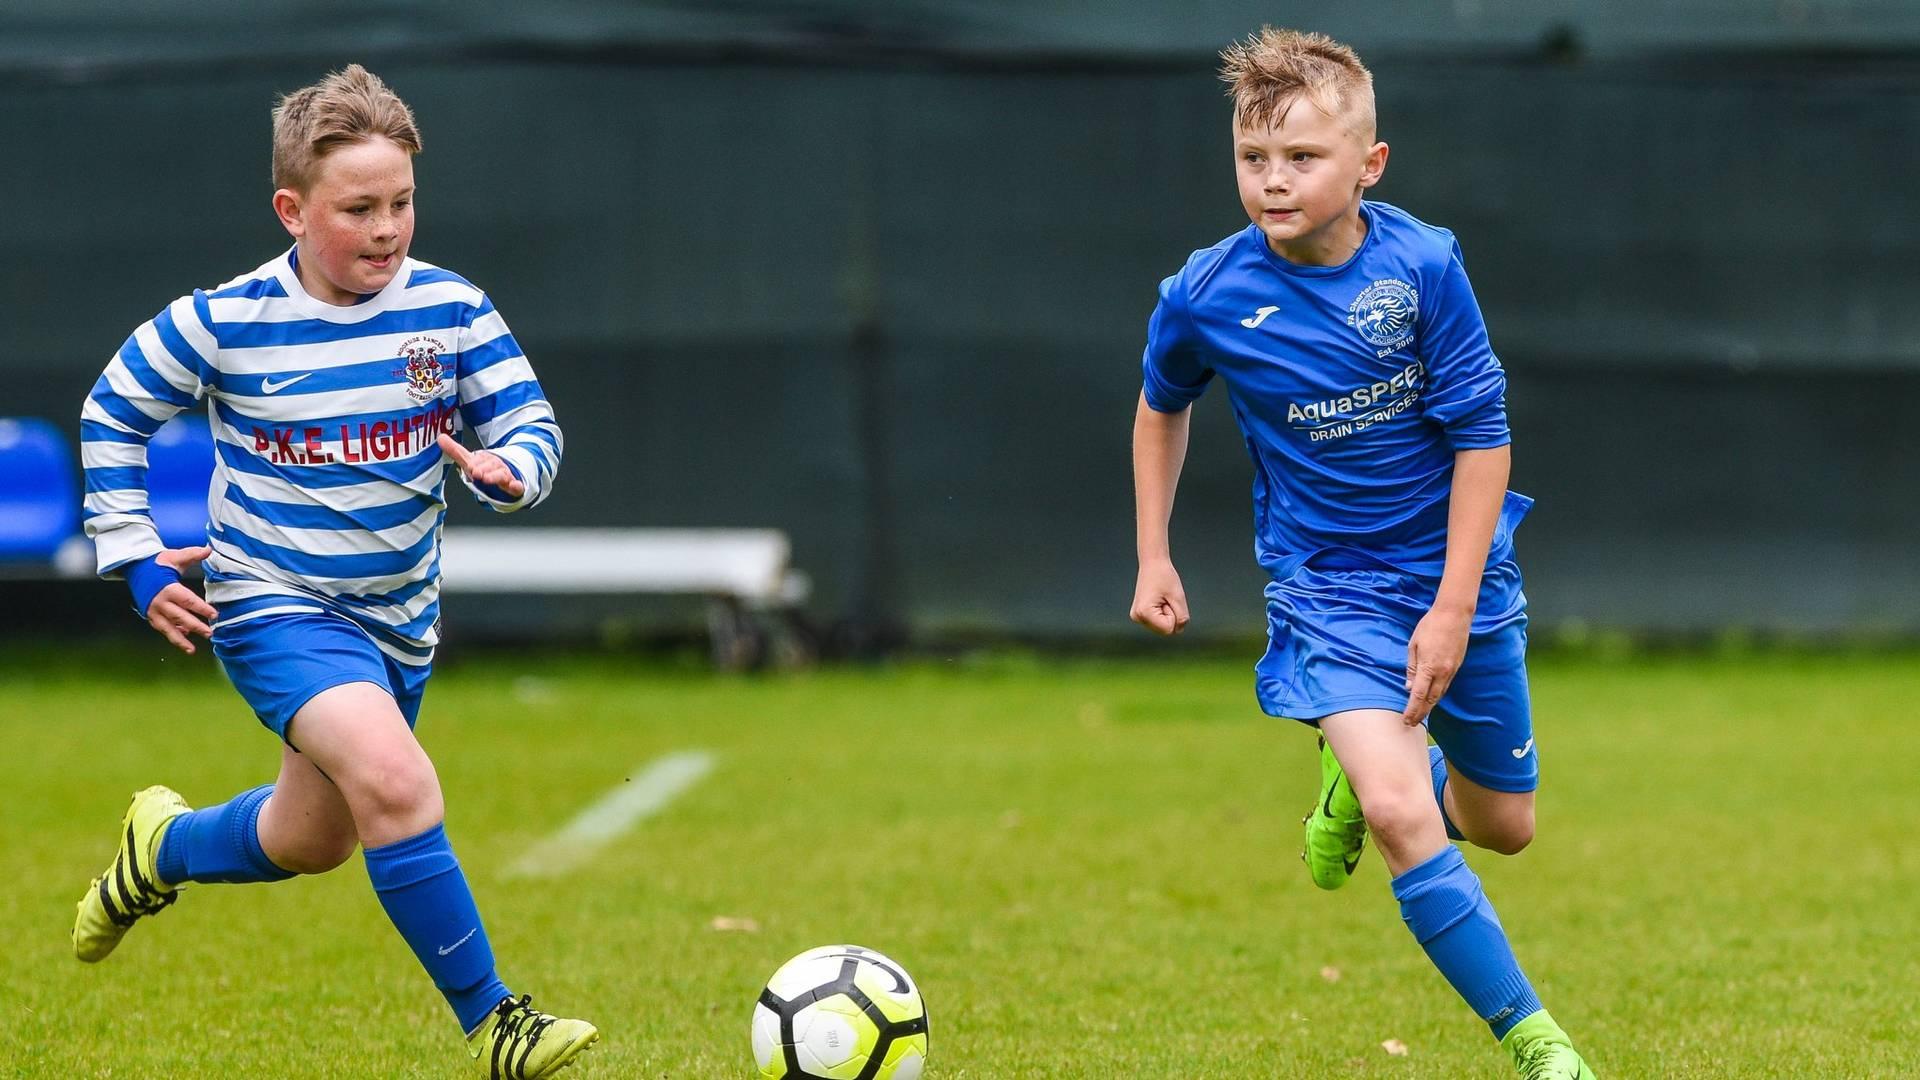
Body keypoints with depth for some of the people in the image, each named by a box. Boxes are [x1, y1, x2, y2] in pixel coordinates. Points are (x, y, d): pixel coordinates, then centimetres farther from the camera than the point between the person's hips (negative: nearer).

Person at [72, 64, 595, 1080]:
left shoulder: (451, 310, -8)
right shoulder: (218, 324, -13)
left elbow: (530, 424, -2)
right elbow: (111, 415, 2)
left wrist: (507, 470, -26)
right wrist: (135, 559, -3)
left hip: (400, 618, 5)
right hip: (274, 606, -5)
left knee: (311, 841, 20)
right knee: (396, 780, -29)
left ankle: (165, 846, 52)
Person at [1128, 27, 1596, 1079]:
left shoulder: (1423, 266, -17)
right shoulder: (1206, 296, -13)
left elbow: (1481, 436, -12)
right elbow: (1161, 409, 10)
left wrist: (1454, 610, -15)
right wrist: (1153, 557, 11)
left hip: (1456, 571, 1)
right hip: (1328, 588, -1)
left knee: (1501, 826, 16)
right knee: (1400, 816, -23)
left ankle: (1370, 765, 49)